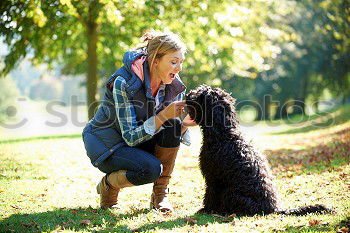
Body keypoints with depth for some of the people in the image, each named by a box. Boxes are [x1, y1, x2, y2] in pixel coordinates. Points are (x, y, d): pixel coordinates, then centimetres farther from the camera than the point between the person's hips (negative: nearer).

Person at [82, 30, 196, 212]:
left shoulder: (174, 85, -10)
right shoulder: (124, 82, -28)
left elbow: (177, 133, -4)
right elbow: (131, 137, -29)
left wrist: (185, 124, -27)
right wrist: (163, 115, -38)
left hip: (140, 142, 6)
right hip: (104, 143, -6)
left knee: (172, 124, -23)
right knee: (151, 169, -32)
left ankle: (160, 194, -10)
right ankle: (108, 185, 0)